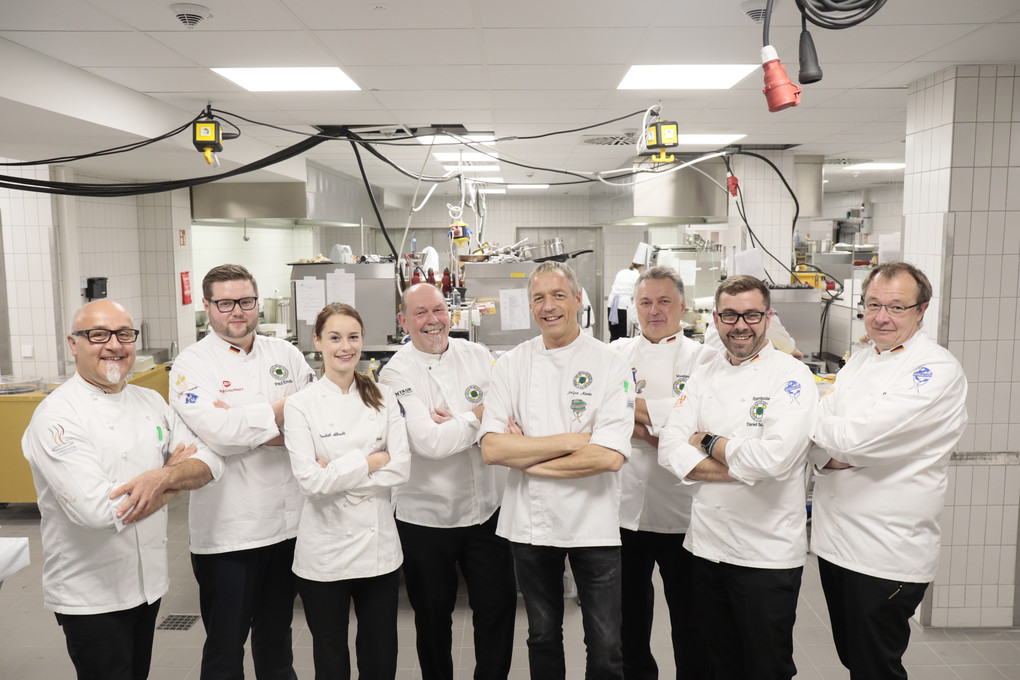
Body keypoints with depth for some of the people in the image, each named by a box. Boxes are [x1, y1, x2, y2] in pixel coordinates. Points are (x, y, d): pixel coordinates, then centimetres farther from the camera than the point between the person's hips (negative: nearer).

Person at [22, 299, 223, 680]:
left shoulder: (150, 402, 4)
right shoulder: (56, 415, -18)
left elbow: (208, 463, -1)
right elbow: (97, 508, -28)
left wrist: (162, 477, -23)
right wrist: (175, 470, -14)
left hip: (149, 580, 7)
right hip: (91, 595, -6)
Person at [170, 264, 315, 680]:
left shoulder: (286, 354, 6)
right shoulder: (193, 364, -5)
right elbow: (213, 431, -21)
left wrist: (244, 424, -17)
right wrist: (278, 412, -11)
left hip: (287, 520, 4)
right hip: (227, 529, -3)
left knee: (277, 636, 22)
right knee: (225, 646, 11)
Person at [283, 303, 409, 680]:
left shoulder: (383, 398, 1)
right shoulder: (300, 405, -6)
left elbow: (400, 469, -7)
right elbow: (310, 480, -15)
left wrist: (337, 472, -13)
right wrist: (372, 460, -13)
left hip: (378, 543, 2)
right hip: (325, 547, -2)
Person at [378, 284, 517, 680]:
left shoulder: (478, 356, 1)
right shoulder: (397, 373, -10)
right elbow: (428, 442, -21)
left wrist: (454, 424, -17)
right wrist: (477, 417, -12)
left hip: (487, 508, 3)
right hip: (426, 516, -2)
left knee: (499, 607, 10)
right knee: (433, 617, 16)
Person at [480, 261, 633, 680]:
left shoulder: (609, 365, -7)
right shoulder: (511, 365, 0)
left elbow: (609, 457, -17)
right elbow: (491, 449, -10)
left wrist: (527, 458, -13)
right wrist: (569, 441, -17)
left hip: (593, 523, -2)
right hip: (530, 522, 2)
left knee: (605, 645, 8)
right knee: (543, 635, 20)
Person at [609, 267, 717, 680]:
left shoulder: (704, 359, 0)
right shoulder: (616, 354, 5)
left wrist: (632, 406, -15)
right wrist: (663, 431, -19)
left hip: (683, 511, -2)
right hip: (626, 507, 2)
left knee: (690, 618, 12)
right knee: (631, 612, 19)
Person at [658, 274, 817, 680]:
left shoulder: (792, 376, -9)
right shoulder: (704, 377, 6)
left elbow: (775, 457, -24)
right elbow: (670, 450, -4)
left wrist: (709, 443, -10)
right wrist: (741, 467, -15)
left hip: (767, 554, -5)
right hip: (707, 545, 5)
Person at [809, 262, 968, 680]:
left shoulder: (938, 370, -13)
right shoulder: (859, 362, 11)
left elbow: (856, 434, -24)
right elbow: (820, 437, 7)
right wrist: (831, 455, -15)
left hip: (887, 551, -6)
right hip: (836, 537, 7)